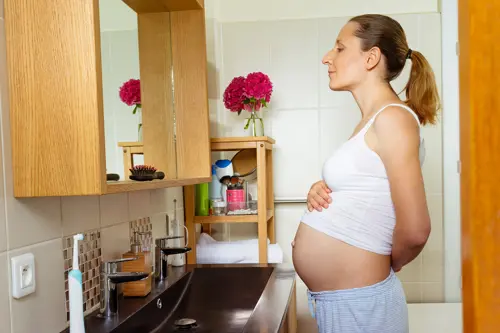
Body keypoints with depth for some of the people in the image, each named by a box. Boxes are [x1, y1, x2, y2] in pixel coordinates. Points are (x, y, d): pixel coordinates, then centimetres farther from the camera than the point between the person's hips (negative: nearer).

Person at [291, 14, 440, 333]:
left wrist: (387, 267, -2)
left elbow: (414, 230, -21)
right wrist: (321, 192, 0)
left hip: (358, 305, -8)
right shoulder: (371, 120, 9)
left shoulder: (393, 116, -17)